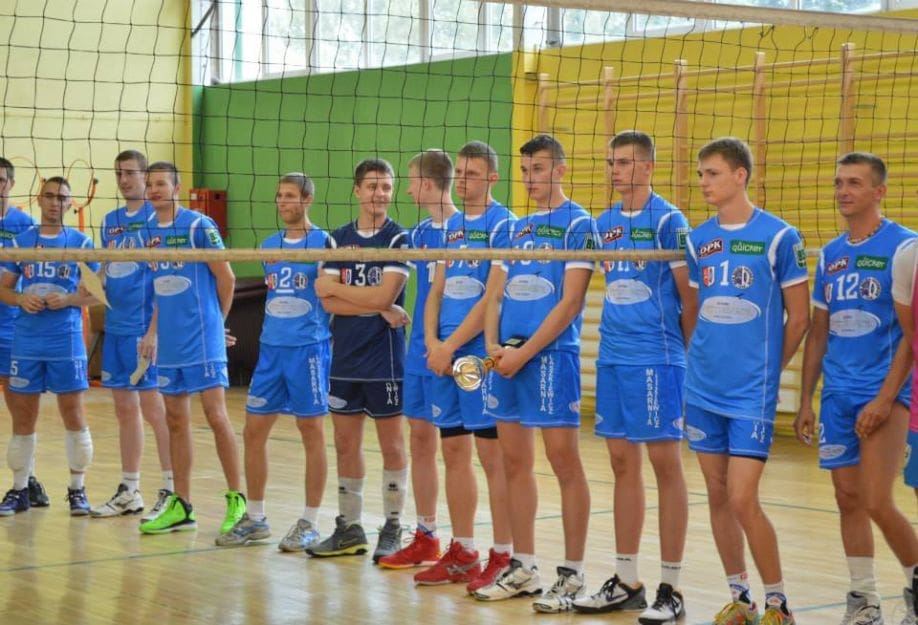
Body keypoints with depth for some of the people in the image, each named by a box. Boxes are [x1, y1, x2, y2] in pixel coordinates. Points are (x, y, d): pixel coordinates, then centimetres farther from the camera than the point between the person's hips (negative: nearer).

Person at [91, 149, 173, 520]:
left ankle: (172, 491, -1)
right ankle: (129, 492, 19)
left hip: (146, 326, -7)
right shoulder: (111, 221, 15)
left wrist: (155, 327, -17)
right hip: (116, 326, 7)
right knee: (125, 408, 11)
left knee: (152, 406, -7)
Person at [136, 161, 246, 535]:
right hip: (169, 344, 7)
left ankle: (236, 500, 1)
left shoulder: (200, 226, -8)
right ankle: (181, 507, 15)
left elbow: (226, 277, -4)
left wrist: (215, 322, 6)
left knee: (215, 415, -8)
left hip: (202, 341, -7)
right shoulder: (149, 232, 11)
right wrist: (153, 331, 12)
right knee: (176, 420, 9)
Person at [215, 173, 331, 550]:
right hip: (271, 348, 6)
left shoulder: (323, 242, -5)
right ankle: (254, 518, 17)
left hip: (309, 347, -6)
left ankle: (309, 523, 9)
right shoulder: (269, 245, 12)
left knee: (312, 431, 0)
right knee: (254, 430, 6)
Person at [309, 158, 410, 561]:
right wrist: (379, 309, -13)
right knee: (346, 445, 9)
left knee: (391, 446, 3)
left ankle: (392, 528, 12)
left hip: (385, 357, -4)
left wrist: (336, 287, -5)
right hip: (345, 357, 5)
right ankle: (349, 529, 18)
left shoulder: (399, 239, -4)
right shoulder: (338, 239, 8)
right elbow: (328, 301, -2)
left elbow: (385, 295, -16)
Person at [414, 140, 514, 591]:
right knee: (454, 453, 10)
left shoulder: (502, 224, -6)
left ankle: (502, 558, 2)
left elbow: (493, 298, -14)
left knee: (493, 455, -4)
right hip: (445, 354, 8)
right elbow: (436, 291, 16)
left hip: (480, 354, -7)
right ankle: (461, 554, 19)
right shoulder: (450, 226, 16)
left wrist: (450, 345, -14)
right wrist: (432, 342, -1)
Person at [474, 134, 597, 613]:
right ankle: (523, 569, 19)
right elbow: (495, 294, 16)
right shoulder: (516, 227, 16)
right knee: (515, 462, 10)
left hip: (551, 354, -7)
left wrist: (524, 353, -14)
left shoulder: (578, 224, -4)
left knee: (564, 462, -4)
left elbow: (570, 303, -11)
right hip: (507, 357, 7)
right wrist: (493, 346, -2)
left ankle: (572, 575, 2)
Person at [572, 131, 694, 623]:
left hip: (656, 359, -6)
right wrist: (612, 339, 15)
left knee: (664, 463, -2)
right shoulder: (604, 223, 12)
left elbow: (689, 295, -5)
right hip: (612, 358, 7)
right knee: (623, 463, 9)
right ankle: (625, 582, 17)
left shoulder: (668, 221, -7)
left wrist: (690, 355, -3)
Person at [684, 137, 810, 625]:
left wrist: (766, 368, 4)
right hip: (703, 389, 5)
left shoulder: (779, 236, -7)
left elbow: (799, 318, -2)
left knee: (743, 500, -9)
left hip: (752, 393, -5)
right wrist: (701, 363, 9)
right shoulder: (698, 239, 7)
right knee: (717, 496, 9)